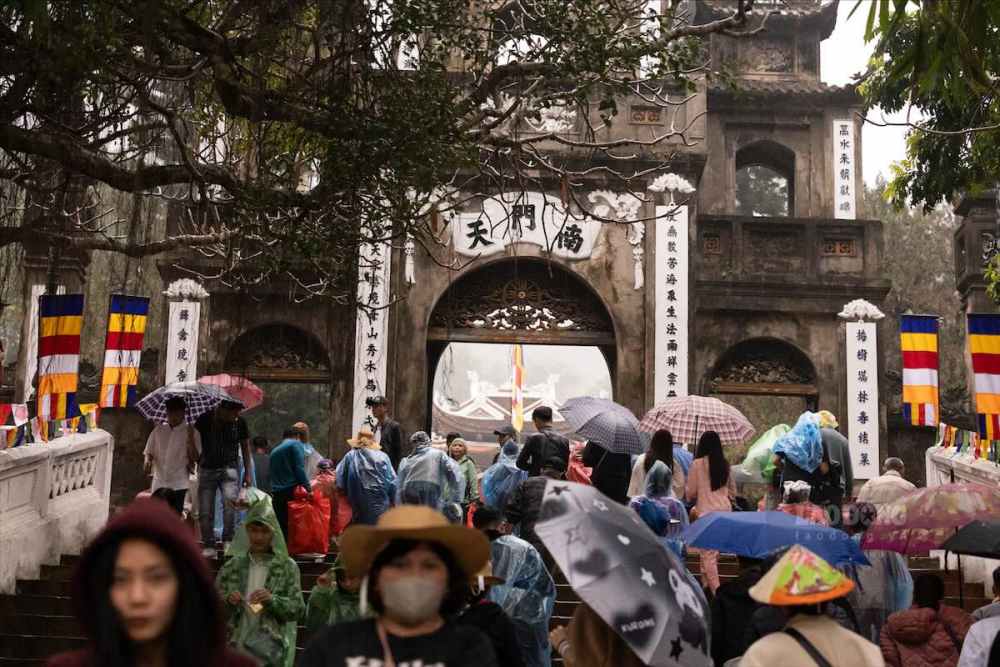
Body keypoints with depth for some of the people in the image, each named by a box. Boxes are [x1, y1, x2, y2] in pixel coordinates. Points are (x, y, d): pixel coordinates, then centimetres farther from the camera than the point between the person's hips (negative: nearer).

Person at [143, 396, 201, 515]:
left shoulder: (191, 432, 2)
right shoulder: (158, 430, 11)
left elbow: (195, 458, -4)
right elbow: (148, 452, 16)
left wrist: (190, 438, -17)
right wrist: (148, 461, -6)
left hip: (179, 484, -3)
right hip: (159, 483, 3)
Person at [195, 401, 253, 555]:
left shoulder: (240, 422, 0)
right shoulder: (205, 420, -5)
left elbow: (245, 446, 12)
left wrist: (247, 473, 11)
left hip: (229, 468, 0)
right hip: (207, 469, 0)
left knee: (230, 501, -24)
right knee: (205, 512, -1)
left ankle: (227, 540, -14)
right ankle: (208, 546, 11)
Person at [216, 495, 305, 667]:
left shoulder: (287, 566, 2)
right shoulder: (233, 566, 10)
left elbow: (298, 609, -2)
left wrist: (272, 600, -18)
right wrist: (227, 601, -11)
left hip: (270, 649, -2)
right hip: (236, 645, 3)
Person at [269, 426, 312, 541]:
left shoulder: (274, 451, 26)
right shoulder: (296, 444, 3)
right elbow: (299, 468, -10)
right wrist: (308, 488, -14)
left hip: (276, 493, 7)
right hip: (292, 491, -7)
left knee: (281, 526, 5)